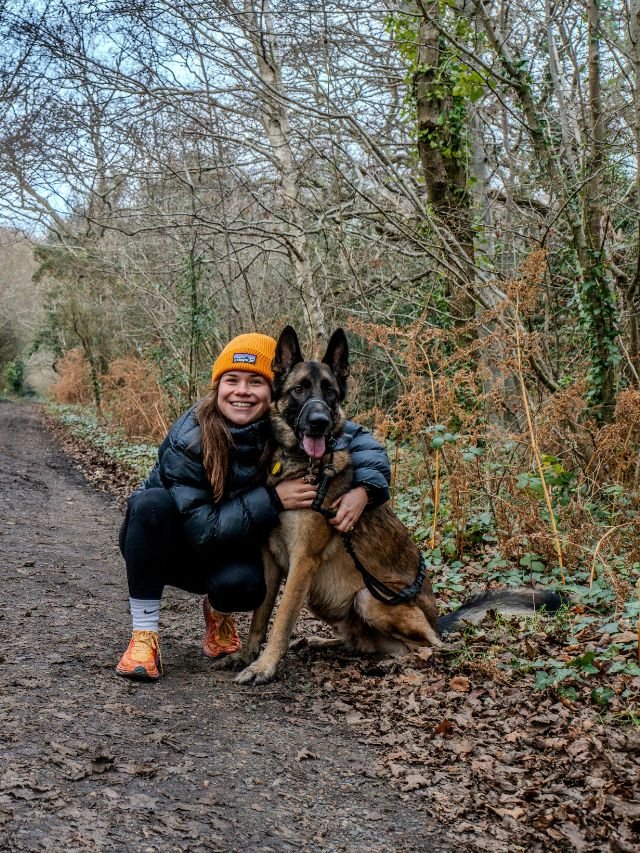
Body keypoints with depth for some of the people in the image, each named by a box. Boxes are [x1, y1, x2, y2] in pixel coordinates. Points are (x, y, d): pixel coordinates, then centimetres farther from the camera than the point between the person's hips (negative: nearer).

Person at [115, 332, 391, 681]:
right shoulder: (188, 439, -28)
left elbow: (360, 439, -8)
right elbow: (201, 530, -28)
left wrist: (364, 488, -28)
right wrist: (272, 500, -35)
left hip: (227, 555, 2)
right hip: (167, 547, -2)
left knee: (243, 583, -33)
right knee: (150, 503, -35)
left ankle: (219, 612, 6)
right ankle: (144, 635, -23)